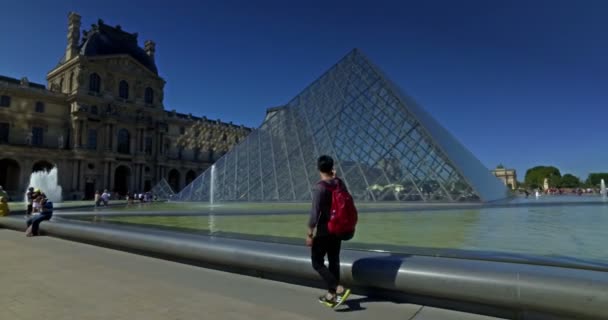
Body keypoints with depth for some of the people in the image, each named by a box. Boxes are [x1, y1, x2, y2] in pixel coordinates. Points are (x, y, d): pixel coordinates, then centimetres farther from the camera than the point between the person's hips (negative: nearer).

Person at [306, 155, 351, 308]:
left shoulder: (319, 188, -20)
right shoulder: (340, 183, 1)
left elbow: (315, 213, -23)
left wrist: (309, 234, -14)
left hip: (324, 231, -7)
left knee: (317, 263, 5)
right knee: (334, 261, 14)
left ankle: (340, 289, -7)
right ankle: (331, 295, 24)